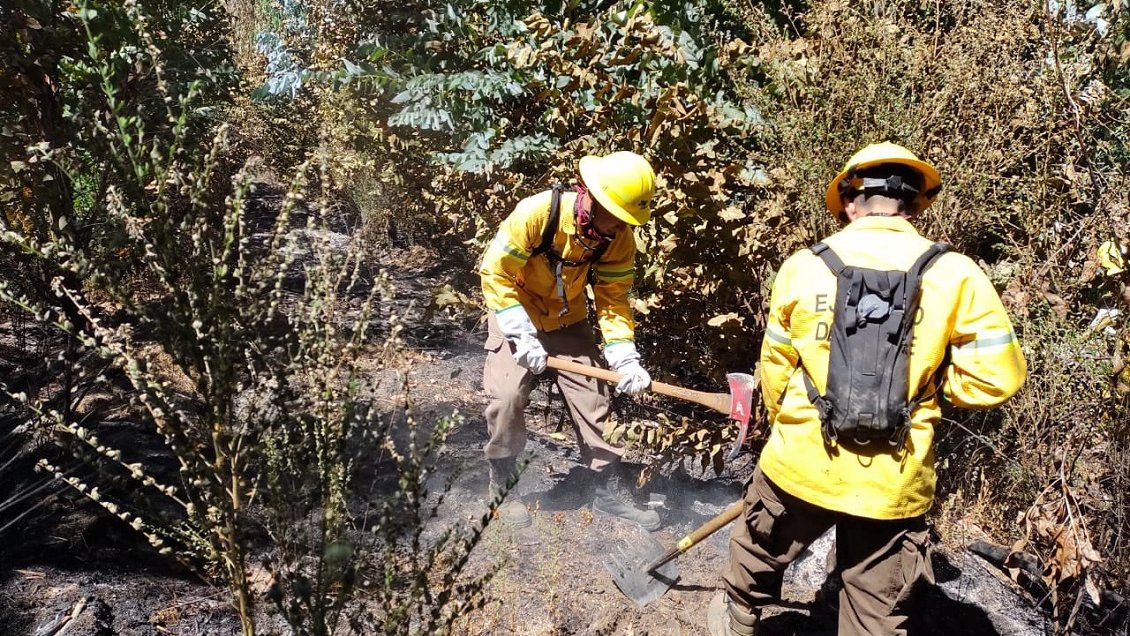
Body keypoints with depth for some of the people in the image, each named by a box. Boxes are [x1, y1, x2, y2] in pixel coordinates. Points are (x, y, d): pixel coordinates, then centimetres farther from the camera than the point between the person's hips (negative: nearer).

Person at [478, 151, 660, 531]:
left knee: (593, 401, 1)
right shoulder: (536, 213, -30)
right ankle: (502, 486, 11)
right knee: (507, 399, -11)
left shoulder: (619, 238, -17)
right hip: (516, 316, -3)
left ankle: (611, 491, 14)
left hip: (569, 322, 4)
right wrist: (522, 336, -28)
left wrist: (625, 358, -24)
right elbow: (496, 274, -24)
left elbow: (613, 299, -11)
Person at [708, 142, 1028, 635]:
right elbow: (996, 379, -9)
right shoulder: (955, 275, -8)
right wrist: (927, 381, 9)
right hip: (894, 485, 0)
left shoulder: (804, 264, -6)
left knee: (758, 554, 29)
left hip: (800, 464, 1)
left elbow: (774, 368, 2)